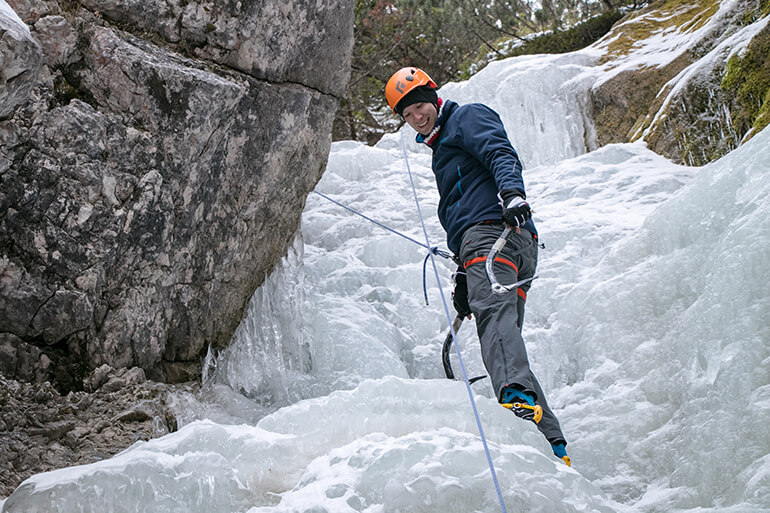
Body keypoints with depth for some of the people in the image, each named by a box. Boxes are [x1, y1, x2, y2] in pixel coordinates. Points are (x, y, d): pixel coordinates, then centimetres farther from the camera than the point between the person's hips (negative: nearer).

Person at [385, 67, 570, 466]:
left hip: (493, 228, -9)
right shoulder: (442, 150, 39)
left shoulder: (468, 116, 13)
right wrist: (463, 274, 28)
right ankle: (550, 440, -11)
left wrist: (512, 192, -28)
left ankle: (518, 395, -56)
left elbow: (502, 154, -8)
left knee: (493, 311, -32)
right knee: (501, 325, -2)